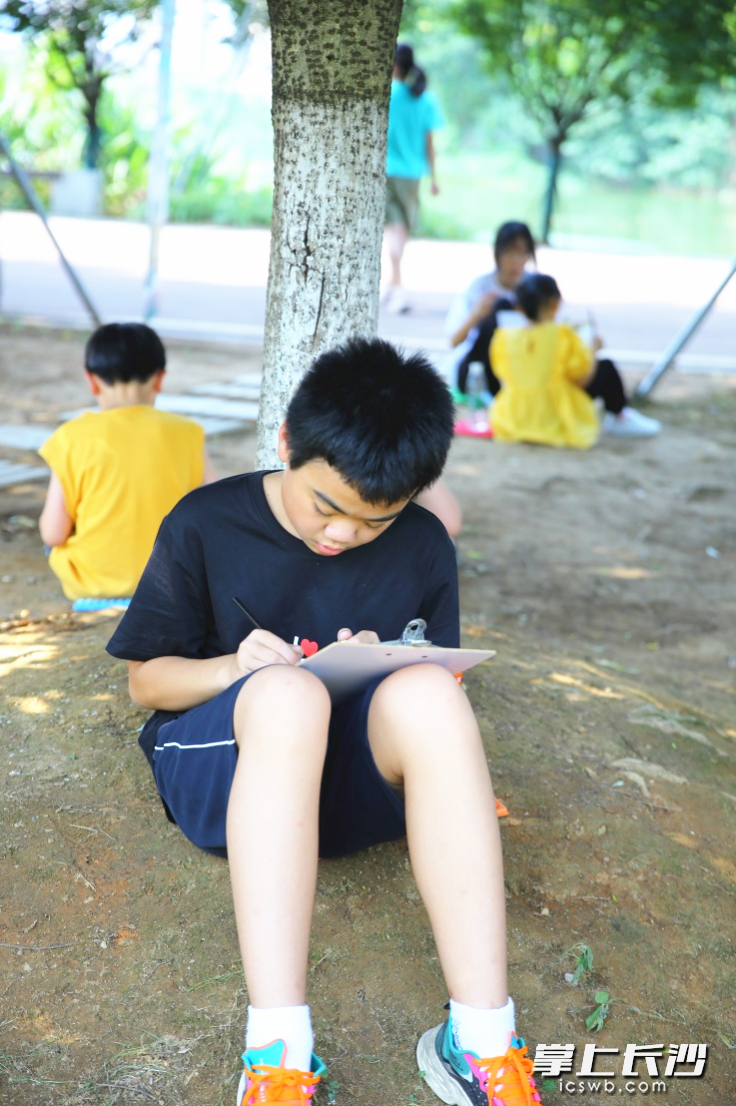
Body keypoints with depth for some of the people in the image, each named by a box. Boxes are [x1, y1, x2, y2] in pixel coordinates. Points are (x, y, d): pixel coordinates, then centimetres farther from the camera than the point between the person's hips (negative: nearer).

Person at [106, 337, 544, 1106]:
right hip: (224, 768, -1)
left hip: (353, 780, 2)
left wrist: (384, 674, -14)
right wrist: (232, 669, -19)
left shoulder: (422, 547, 3)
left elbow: (438, 688, 10)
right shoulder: (206, 525, -2)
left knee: (425, 691, -33)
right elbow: (146, 679, 3)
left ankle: (481, 1037, -37)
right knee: (287, 691, -38)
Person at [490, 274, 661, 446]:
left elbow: (507, 378, 6)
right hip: (559, 424, -5)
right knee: (606, 367, 10)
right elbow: (583, 378, -13)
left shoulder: (503, 338, -6)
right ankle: (619, 418, 33)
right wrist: (593, 349, 5)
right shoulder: (563, 336, -16)